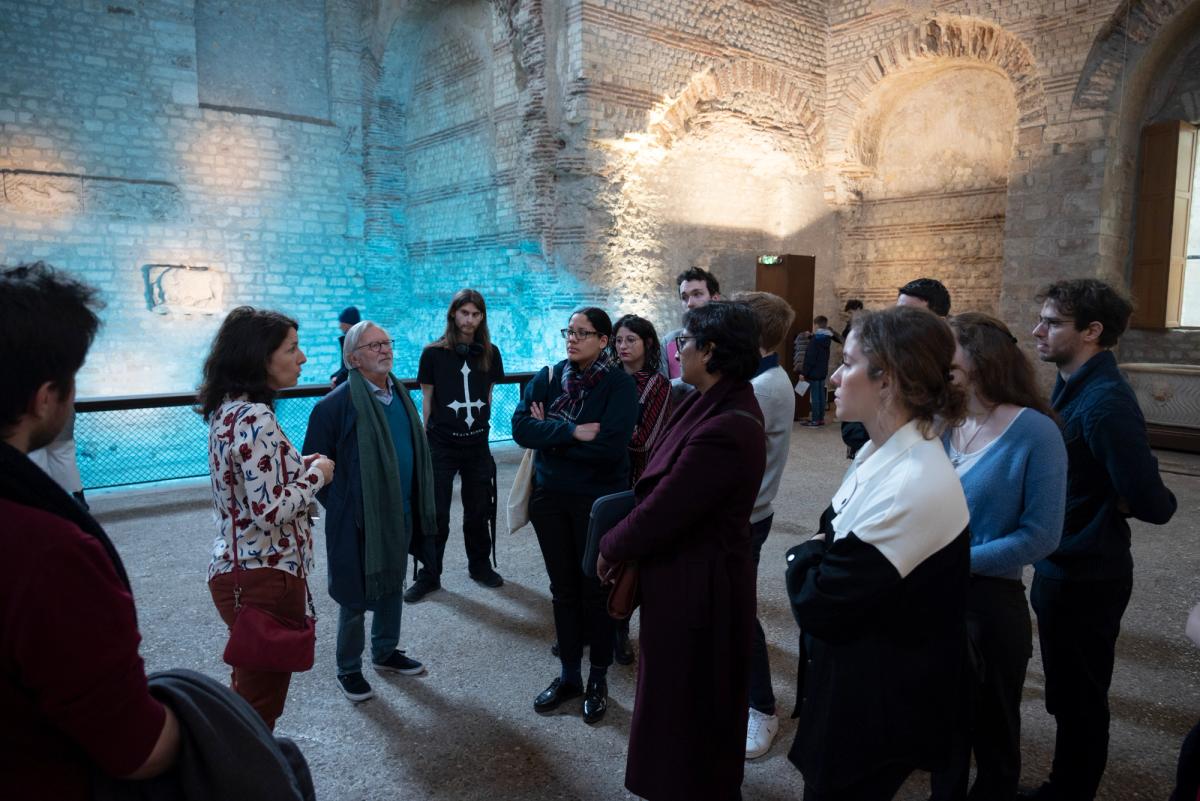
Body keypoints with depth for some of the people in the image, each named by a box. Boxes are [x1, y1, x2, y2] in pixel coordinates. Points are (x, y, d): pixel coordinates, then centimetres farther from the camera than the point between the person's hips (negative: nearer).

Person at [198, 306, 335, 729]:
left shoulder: (229, 410, 8)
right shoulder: (255, 419, -22)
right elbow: (269, 510, -26)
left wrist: (299, 466, 9)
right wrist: (315, 474, -12)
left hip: (236, 570, 10)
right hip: (266, 578, -10)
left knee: (249, 693, 25)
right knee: (261, 703, 6)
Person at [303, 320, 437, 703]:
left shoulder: (399, 394, 5)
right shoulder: (338, 402, -16)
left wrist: (417, 505, 11)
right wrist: (339, 504, -7)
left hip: (399, 515, 7)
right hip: (358, 520, -7)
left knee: (392, 585, 21)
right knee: (355, 598, 8)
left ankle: (385, 652, 41)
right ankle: (348, 671, 27)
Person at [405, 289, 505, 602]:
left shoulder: (490, 353, 1)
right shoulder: (433, 353, -6)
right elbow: (427, 399, 0)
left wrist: (483, 426, 10)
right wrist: (427, 438, 2)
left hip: (477, 444, 3)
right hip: (442, 444, -2)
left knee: (479, 510, 14)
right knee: (436, 513, 4)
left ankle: (480, 565, 33)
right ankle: (429, 575, 18)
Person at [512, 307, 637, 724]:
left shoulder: (620, 385, -11)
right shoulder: (548, 377, 1)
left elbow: (610, 446, -23)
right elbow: (520, 427, -10)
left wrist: (550, 434, -14)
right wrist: (571, 432, -23)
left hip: (599, 501, -4)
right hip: (550, 497, 4)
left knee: (596, 589, 8)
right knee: (563, 588, 14)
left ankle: (598, 678, 27)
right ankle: (569, 675, 30)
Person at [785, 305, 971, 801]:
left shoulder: (915, 486, -30)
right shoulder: (881, 453, 0)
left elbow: (819, 604, -26)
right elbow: (834, 545, 7)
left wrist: (804, 557, -8)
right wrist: (819, 558, -12)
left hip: (877, 708, -8)